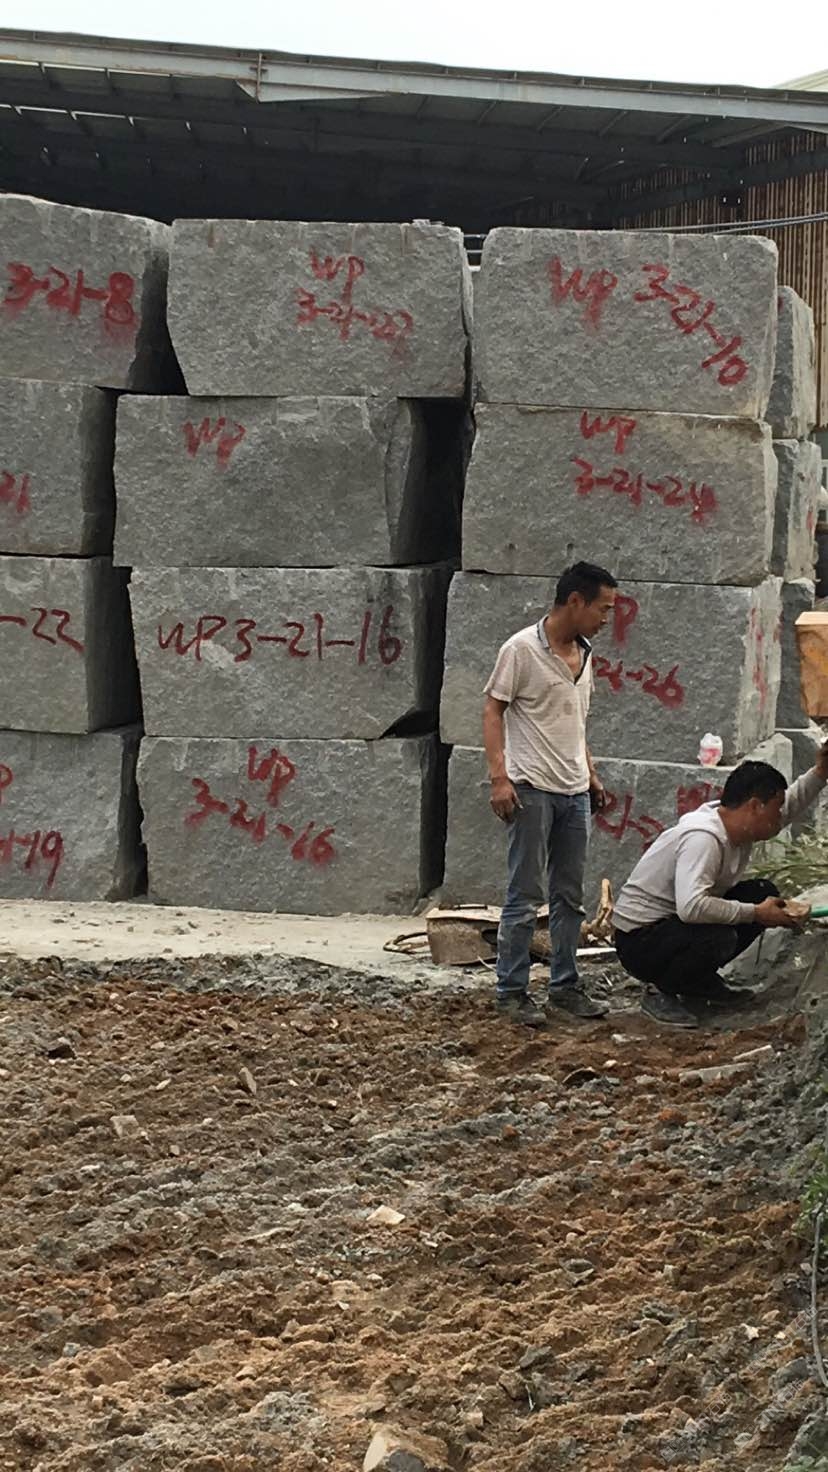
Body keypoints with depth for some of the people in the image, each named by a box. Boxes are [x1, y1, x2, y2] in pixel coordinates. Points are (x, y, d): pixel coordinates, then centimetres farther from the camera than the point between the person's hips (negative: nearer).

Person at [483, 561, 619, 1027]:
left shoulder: (584, 654, 13)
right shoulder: (522, 649, -10)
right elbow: (493, 711, -10)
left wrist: (591, 773, 22)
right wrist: (499, 777, -17)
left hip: (575, 793, 8)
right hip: (532, 789, -7)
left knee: (570, 896, 12)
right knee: (526, 896, -4)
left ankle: (566, 985, 21)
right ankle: (512, 990, 2)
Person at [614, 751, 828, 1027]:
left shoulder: (735, 822, -1)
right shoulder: (704, 838, -30)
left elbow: (791, 806, 20)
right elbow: (691, 906, -43)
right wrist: (756, 914, -32)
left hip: (678, 921, 10)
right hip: (640, 940, -10)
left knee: (764, 893, 5)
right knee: (719, 939, -36)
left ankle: (703, 983, 12)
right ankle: (660, 991, -7)